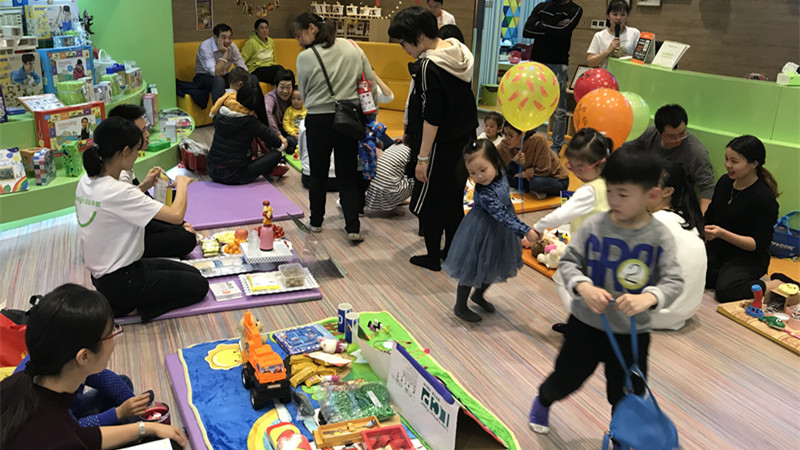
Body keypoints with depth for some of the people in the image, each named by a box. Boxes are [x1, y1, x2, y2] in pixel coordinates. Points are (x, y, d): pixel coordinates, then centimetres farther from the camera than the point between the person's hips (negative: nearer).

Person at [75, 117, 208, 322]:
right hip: (120, 282, -9)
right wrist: (182, 184, -10)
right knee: (198, 286, 3)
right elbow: (177, 215, -29)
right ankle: (119, 306, -2)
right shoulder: (117, 192, -28)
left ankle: (112, 302, 9)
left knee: (193, 273, 15)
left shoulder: (86, 182, -1)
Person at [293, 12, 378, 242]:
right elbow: (371, 82, 3)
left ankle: (316, 222, 30)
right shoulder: (352, 47, 0)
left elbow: (304, 94, -1)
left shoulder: (305, 58, -10)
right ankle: (353, 228, 3)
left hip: (318, 121, -2)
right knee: (348, 177, 9)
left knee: (318, 175, 16)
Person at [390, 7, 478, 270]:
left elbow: (431, 118, -23)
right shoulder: (459, 53, 5)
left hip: (442, 147, -9)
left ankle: (433, 258, 18)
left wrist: (423, 157, -18)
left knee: (427, 203, 7)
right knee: (454, 199, 19)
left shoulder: (428, 66, -22)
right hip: (464, 142, 9)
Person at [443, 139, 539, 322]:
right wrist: (526, 231, -35)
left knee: (493, 269, 25)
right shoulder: (484, 193, -34)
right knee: (472, 271, 9)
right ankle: (460, 306, 30)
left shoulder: (500, 176, -11)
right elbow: (502, 216, -34)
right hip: (481, 234, -8)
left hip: (500, 232, 8)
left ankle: (478, 295, 51)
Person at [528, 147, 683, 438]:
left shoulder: (660, 237, -13)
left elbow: (673, 282, -16)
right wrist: (583, 287, -30)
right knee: (566, 378, 19)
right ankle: (542, 403, 53)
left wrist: (648, 297, -37)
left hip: (632, 333, 0)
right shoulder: (594, 226, -12)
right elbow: (568, 261, -9)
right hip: (585, 324, 1)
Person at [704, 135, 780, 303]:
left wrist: (722, 233, -31)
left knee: (724, 291, -30)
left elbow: (759, 244, -19)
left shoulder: (765, 198, -17)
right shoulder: (724, 182, 3)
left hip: (748, 256, -5)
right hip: (717, 249, 5)